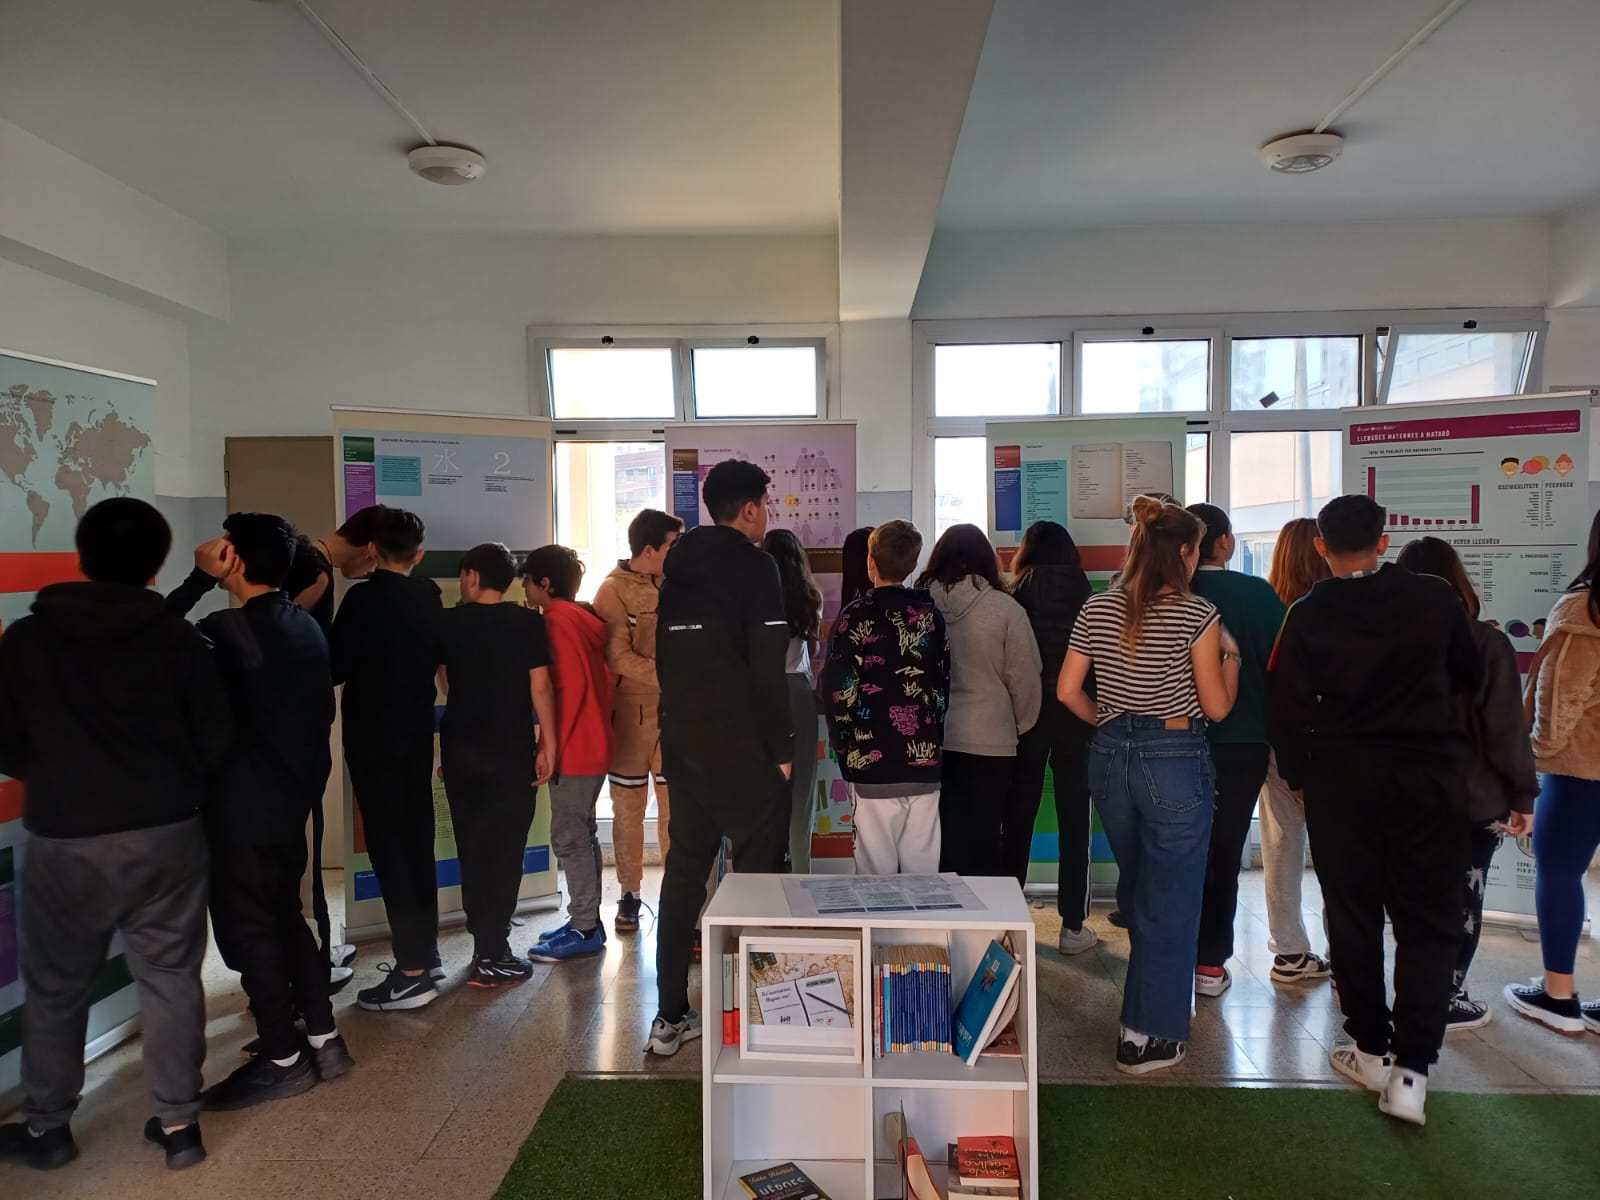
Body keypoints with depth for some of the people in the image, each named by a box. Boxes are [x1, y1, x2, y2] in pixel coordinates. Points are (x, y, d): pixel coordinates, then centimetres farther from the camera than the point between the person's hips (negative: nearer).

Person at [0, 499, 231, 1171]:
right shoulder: (176, 638, -7)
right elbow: (216, 740, -3)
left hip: (64, 840, 0)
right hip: (168, 833, 0)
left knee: (56, 987, 18)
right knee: (171, 978, 11)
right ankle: (177, 1123, 17)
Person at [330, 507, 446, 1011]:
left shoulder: (364, 597, -14)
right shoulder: (429, 596, 3)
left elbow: (335, 668, -13)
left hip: (373, 736, -6)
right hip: (417, 732, 6)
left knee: (388, 846, -3)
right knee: (417, 841, 14)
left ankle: (412, 973, -2)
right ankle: (426, 953, 24)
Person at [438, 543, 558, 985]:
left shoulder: (448, 623, 0)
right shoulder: (528, 622, -8)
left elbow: (445, 683, 10)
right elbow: (540, 687, -10)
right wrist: (549, 742, -3)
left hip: (460, 746, 3)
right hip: (512, 749, -3)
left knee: (472, 847, 15)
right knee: (504, 849, 3)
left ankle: (485, 942, 24)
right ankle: (490, 957, 3)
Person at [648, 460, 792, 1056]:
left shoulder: (679, 566, 11)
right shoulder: (753, 564, -10)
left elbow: (664, 655, 15)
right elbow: (767, 667, -16)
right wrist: (783, 747, -9)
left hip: (683, 742, 7)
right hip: (743, 748, -7)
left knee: (684, 870, 12)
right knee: (757, 871, 2)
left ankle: (671, 1017, 19)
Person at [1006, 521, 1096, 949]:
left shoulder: (1015, 599, -5)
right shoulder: (1086, 597, -3)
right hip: (1075, 716, 0)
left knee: (1018, 817, 11)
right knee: (1074, 819, 8)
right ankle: (1073, 926, 13)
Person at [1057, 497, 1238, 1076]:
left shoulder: (1097, 609, 2)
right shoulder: (1196, 613, -11)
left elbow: (1068, 690, 2)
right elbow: (1217, 707, -7)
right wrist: (1231, 654, 8)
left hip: (1111, 756, 6)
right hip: (1176, 761, -5)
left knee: (1136, 887, 24)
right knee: (1170, 898, 6)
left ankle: (1151, 999, 45)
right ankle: (1146, 1036, 12)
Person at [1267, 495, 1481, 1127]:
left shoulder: (1307, 616, -8)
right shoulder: (1435, 600, -5)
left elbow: (1285, 709, -8)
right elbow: (1472, 676, 12)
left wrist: (1298, 775, 7)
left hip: (1341, 782, 0)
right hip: (1429, 777, 0)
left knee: (1353, 918, 12)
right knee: (1428, 922, 7)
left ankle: (1372, 1050, 22)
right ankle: (1410, 1070, 2)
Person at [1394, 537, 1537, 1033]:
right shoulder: (1486, 643, -12)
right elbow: (1506, 728, -12)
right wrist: (1522, 795, -2)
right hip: (1474, 796, -3)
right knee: (1462, 897, 10)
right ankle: (1443, 1001, 17)